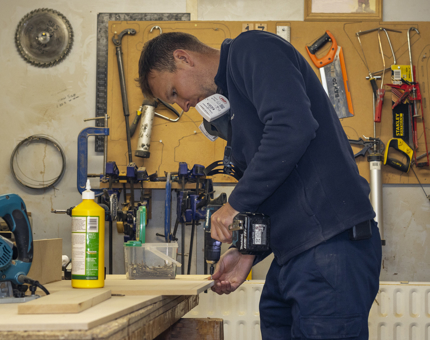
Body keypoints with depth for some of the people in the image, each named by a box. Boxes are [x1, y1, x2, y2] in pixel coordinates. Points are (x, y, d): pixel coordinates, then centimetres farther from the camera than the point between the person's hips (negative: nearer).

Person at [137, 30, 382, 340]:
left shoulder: (252, 49, -4)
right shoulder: (232, 95, 24)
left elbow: (294, 127, -22)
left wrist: (236, 203, -12)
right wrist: (249, 253, 10)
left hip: (330, 243, -10)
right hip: (295, 254, 10)